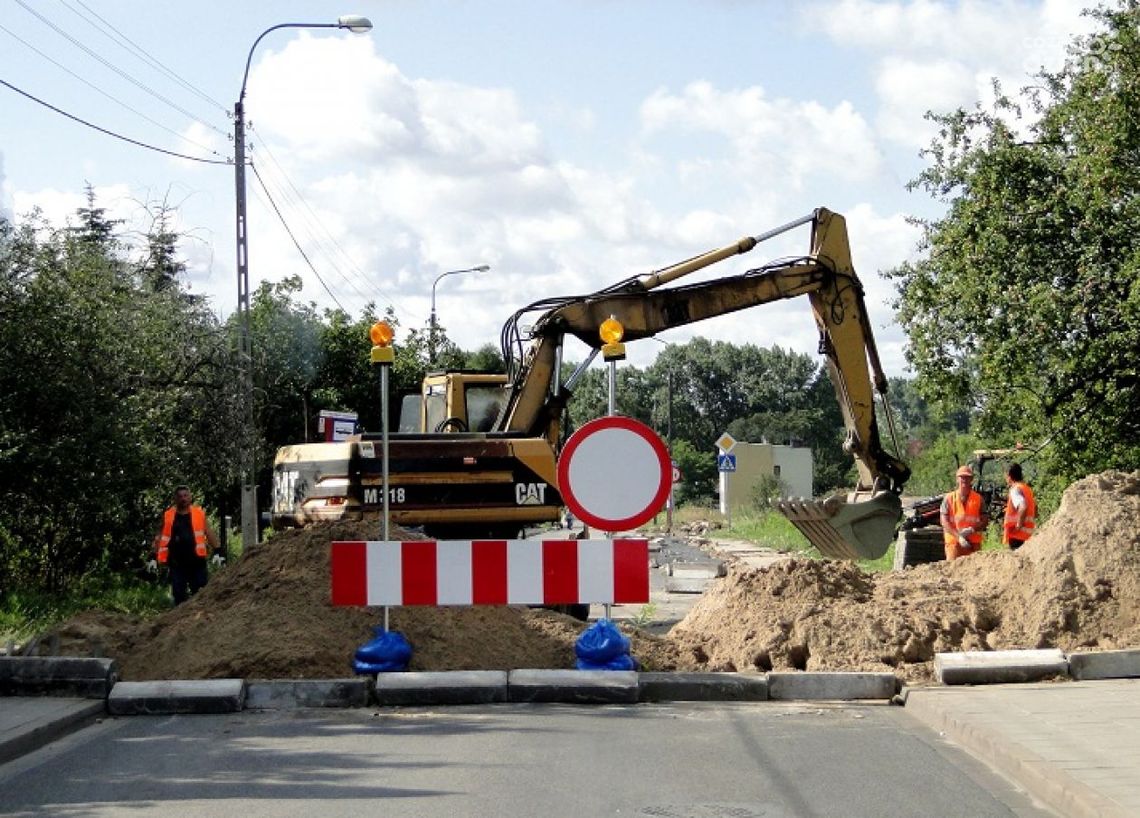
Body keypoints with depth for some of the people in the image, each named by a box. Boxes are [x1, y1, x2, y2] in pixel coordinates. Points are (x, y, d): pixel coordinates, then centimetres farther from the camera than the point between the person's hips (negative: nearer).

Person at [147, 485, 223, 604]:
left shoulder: (199, 513, 6)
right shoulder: (168, 516, 7)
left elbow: (209, 533, 6)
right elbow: (159, 538, 9)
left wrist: (217, 553, -3)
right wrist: (153, 558, 2)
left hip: (197, 561, -1)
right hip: (177, 563, 1)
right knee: (179, 597, 2)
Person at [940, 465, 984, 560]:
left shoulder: (978, 499, 8)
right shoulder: (949, 498, 4)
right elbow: (945, 522, -2)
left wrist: (972, 530, -14)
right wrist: (959, 537, -14)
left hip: (974, 542, 2)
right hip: (954, 542, -2)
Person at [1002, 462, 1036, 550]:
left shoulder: (1015, 489, -11)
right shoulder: (1028, 489, 17)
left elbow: (1023, 507, -28)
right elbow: (1035, 512, 22)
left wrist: (1018, 525, -21)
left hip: (1017, 534, -9)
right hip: (1027, 534, 9)